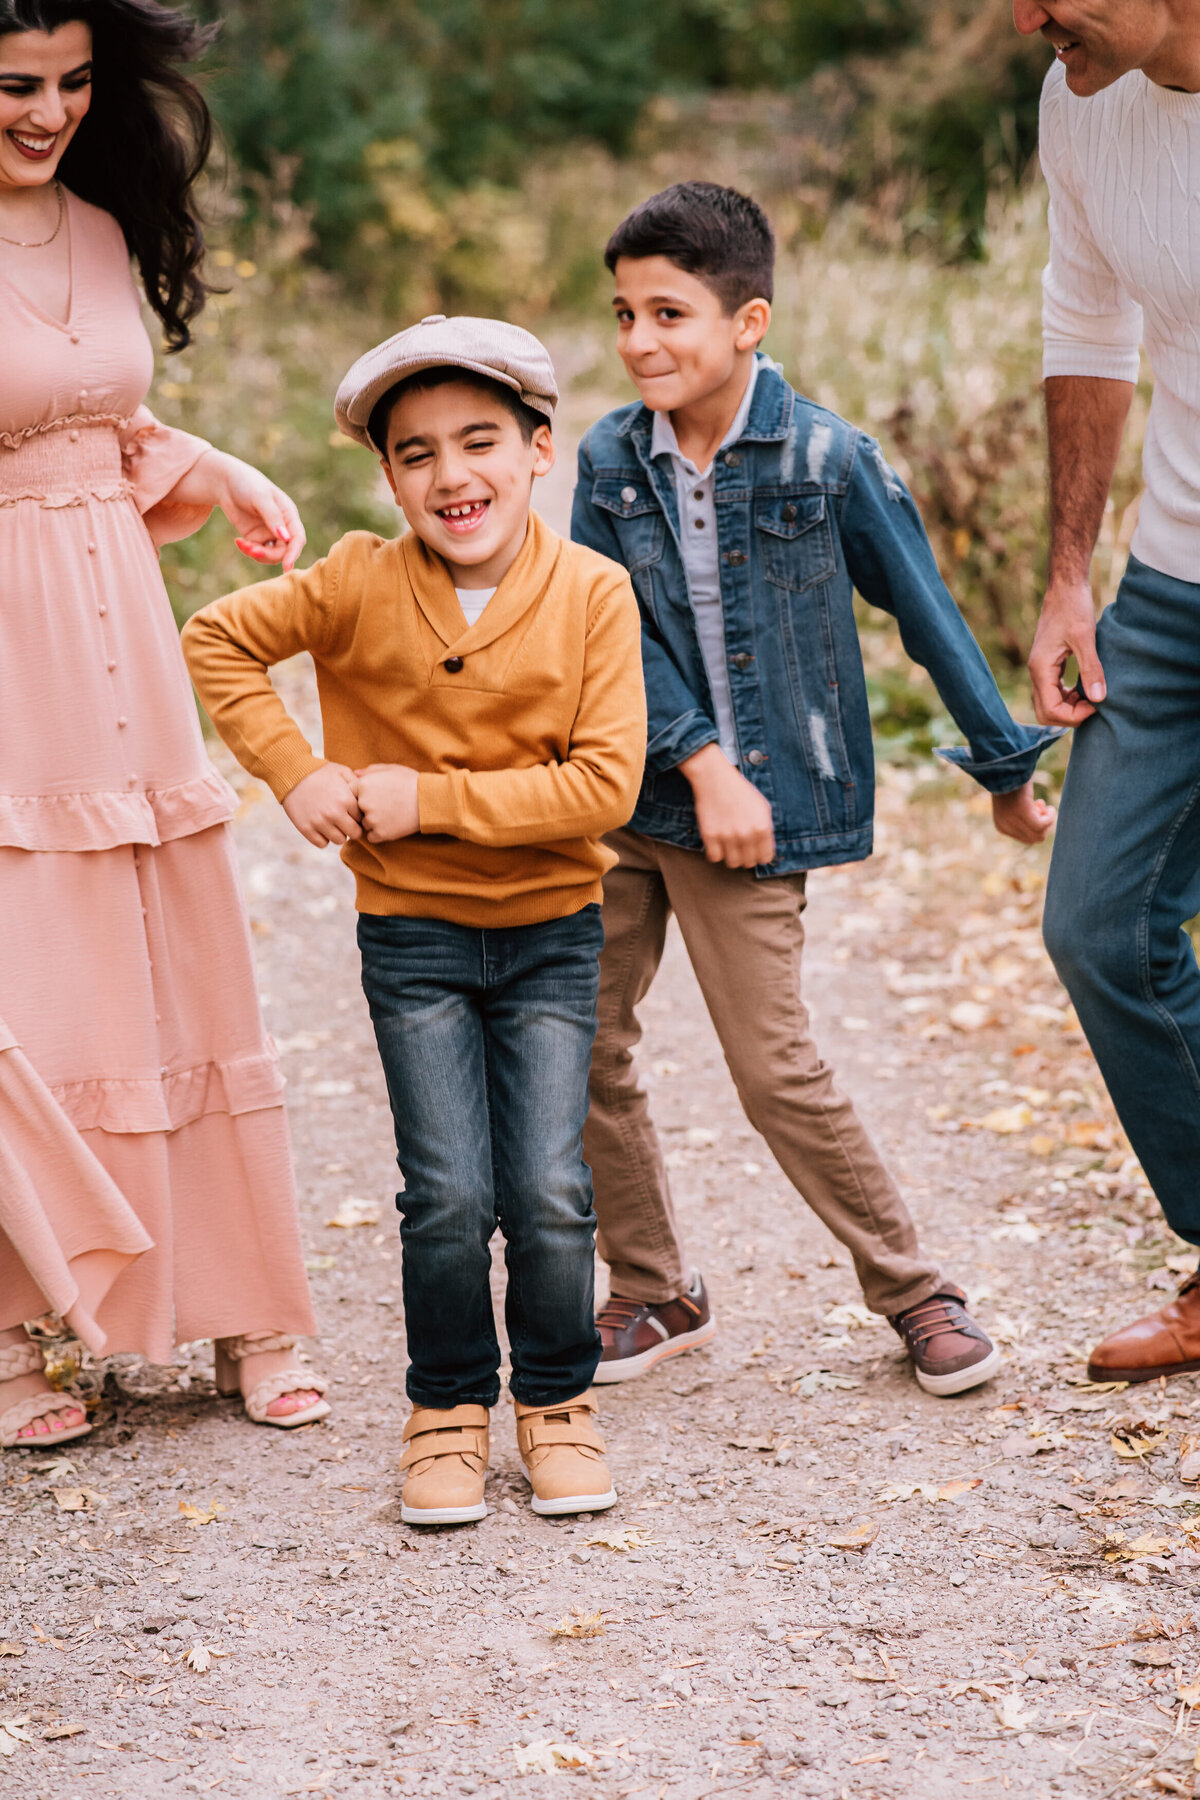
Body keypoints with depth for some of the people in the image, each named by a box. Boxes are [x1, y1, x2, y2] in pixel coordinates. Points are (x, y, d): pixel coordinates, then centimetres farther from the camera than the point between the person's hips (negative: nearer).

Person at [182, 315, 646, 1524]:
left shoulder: (592, 593, -10)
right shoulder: (360, 585, -9)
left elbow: (604, 785, -15)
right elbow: (216, 641, 5)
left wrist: (429, 799, -17)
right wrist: (295, 773, -5)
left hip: (550, 933, 0)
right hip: (413, 935, 0)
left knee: (551, 1194, -3)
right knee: (448, 1197, -4)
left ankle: (555, 1400, 20)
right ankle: (448, 1405, 19)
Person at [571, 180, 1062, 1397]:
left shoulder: (826, 459, -7)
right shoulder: (610, 461, 2)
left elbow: (927, 613, 1)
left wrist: (1007, 770, 7)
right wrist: (699, 762, -17)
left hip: (753, 807, -4)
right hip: (626, 796, 4)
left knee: (775, 1069, -7)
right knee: (581, 1048, 4)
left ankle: (912, 1291, 13)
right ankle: (652, 1291, 22)